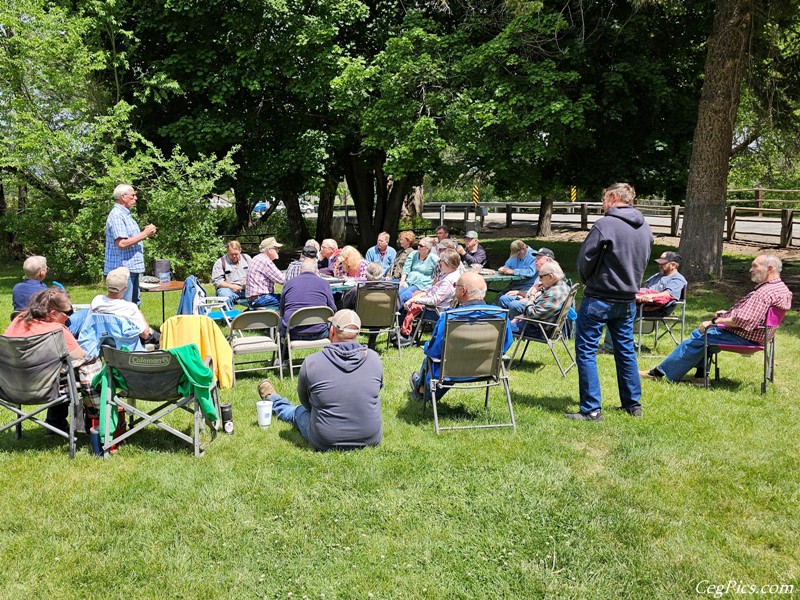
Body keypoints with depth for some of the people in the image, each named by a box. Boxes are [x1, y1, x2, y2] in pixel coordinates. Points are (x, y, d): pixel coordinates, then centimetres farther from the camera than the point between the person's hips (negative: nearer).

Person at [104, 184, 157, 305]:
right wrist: (144, 234, -18)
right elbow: (122, 243, -24)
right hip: (122, 269, -11)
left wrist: (145, 233, 12)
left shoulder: (125, 214, 18)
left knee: (134, 303, 16)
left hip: (132, 268, 11)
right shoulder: (116, 215, -15)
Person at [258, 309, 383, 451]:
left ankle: (272, 401, 60)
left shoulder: (311, 363, -15)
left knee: (298, 411, 29)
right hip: (372, 440, 2)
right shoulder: (373, 358, -10)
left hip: (325, 443, -2)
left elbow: (305, 402, 3)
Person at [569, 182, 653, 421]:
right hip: (628, 300, 7)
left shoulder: (605, 225, -16)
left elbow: (584, 260, -12)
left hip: (599, 298, -7)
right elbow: (643, 261, 15)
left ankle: (592, 409, -1)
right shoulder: (645, 228, 7)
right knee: (626, 350, 18)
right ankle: (633, 404, 25)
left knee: (586, 351, 0)